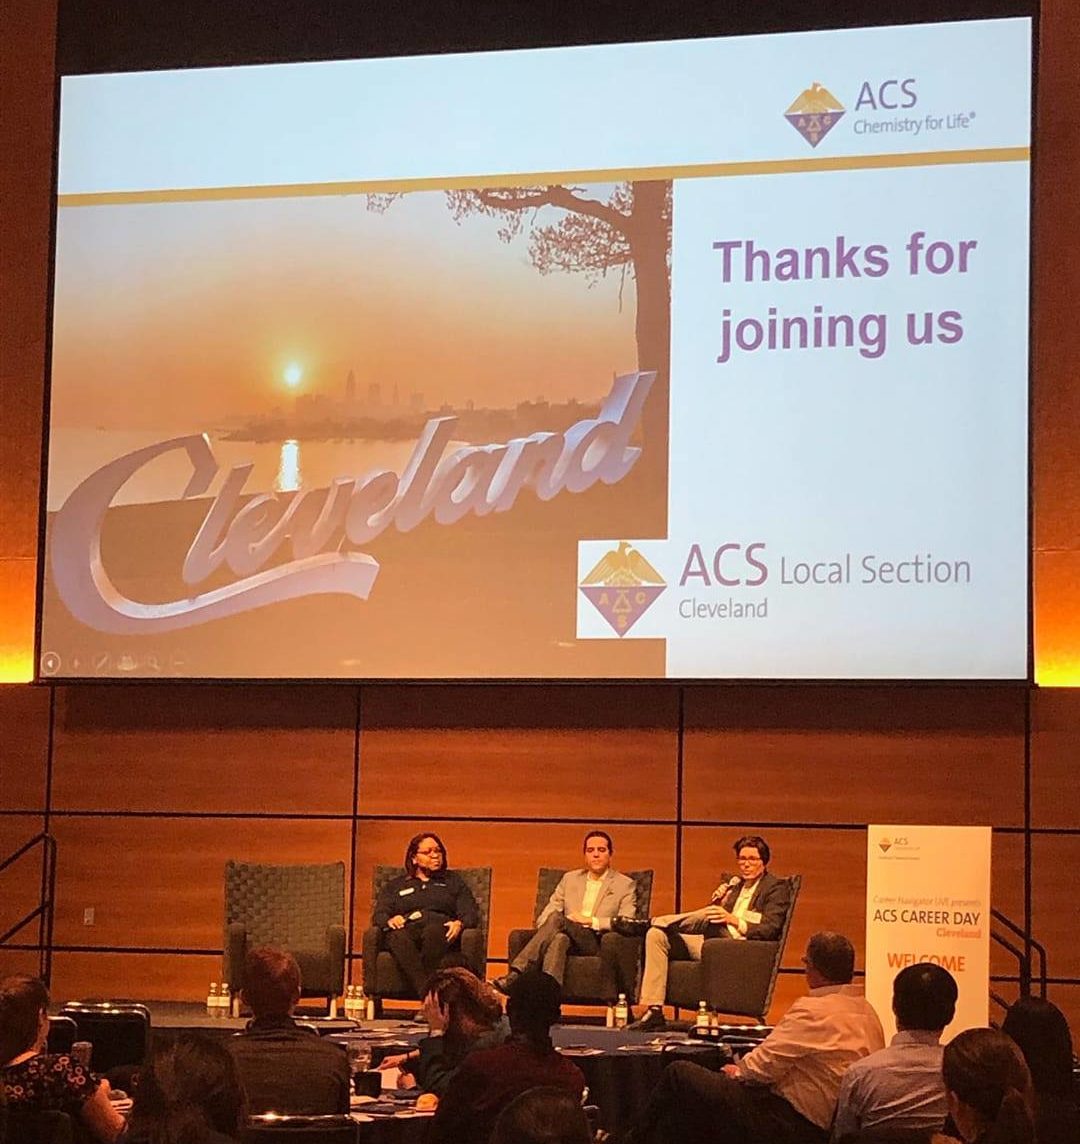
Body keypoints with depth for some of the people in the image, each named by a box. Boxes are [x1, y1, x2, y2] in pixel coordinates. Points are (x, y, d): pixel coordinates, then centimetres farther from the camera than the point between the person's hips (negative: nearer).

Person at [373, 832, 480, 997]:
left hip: (440, 929, 0)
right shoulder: (395, 886, 31)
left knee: (434, 930, -39)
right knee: (398, 936, -38)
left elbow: (471, 914, 15)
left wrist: (459, 923, -9)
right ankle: (427, 993, -53)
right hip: (408, 929, 0)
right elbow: (379, 915, 17)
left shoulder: (454, 881, 29)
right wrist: (390, 920, -9)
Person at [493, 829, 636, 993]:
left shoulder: (625, 885, 12)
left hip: (596, 943, -3)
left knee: (556, 918, -31)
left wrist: (591, 921, -12)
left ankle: (515, 976, -43)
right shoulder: (570, 878, 24)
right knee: (559, 938, -35)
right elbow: (550, 909, 15)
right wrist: (544, 930, -9)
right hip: (568, 939, 4)